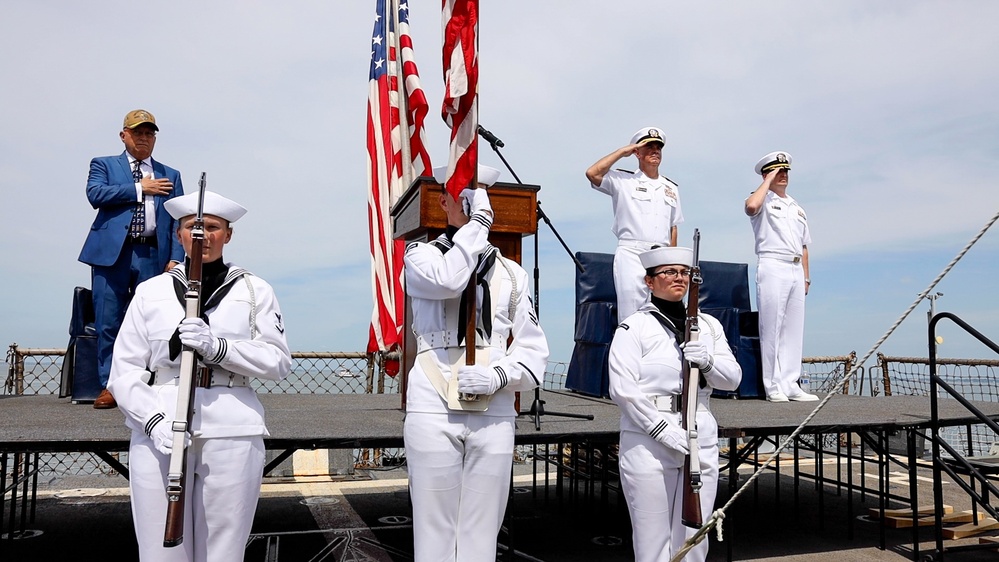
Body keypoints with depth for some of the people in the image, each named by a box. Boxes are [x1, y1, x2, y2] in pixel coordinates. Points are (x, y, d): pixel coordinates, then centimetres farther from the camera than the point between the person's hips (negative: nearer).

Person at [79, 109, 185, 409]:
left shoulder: (170, 176, 19)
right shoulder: (103, 165, 15)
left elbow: (179, 220, 10)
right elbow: (95, 194, -6)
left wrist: (175, 258, -2)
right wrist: (140, 188, -5)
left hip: (153, 255, 1)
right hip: (112, 252, -1)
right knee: (108, 322, 0)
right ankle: (109, 385, 9)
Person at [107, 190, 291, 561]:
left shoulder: (255, 291, 9)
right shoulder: (151, 291, 11)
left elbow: (279, 362, 1)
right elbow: (125, 371, 7)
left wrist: (217, 347, -14)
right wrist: (155, 420, -11)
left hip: (232, 434, -1)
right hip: (158, 434, 1)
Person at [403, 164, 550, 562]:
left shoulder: (511, 272, 12)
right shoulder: (421, 256, 6)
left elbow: (533, 349, 10)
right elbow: (447, 279, -19)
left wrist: (498, 375, -9)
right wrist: (479, 221, -10)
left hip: (494, 415, 2)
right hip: (433, 411, -2)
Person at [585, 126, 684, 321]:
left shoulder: (671, 188, 20)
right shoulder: (623, 180, 6)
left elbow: (673, 227, 20)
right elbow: (592, 173, -11)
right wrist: (621, 151, -2)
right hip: (631, 254, -5)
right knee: (631, 317, -9)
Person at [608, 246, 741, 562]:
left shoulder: (709, 325, 13)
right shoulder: (634, 327, -3)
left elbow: (733, 379, 8)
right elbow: (623, 389, -11)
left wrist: (708, 361, -13)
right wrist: (662, 429, -18)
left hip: (701, 442, 5)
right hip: (649, 444, -4)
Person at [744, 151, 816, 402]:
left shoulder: (797, 207, 24)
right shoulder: (763, 200, 4)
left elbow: (803, 246, 24)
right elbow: (751, 206, -23)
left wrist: (806, 277, 15)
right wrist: (768, 181, -8)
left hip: (796, 270, 7)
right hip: (772, 267, -7)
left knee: (794, 329, 5)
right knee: (771, 328, -6)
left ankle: (790, 384, 9)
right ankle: (773, 386, -3)